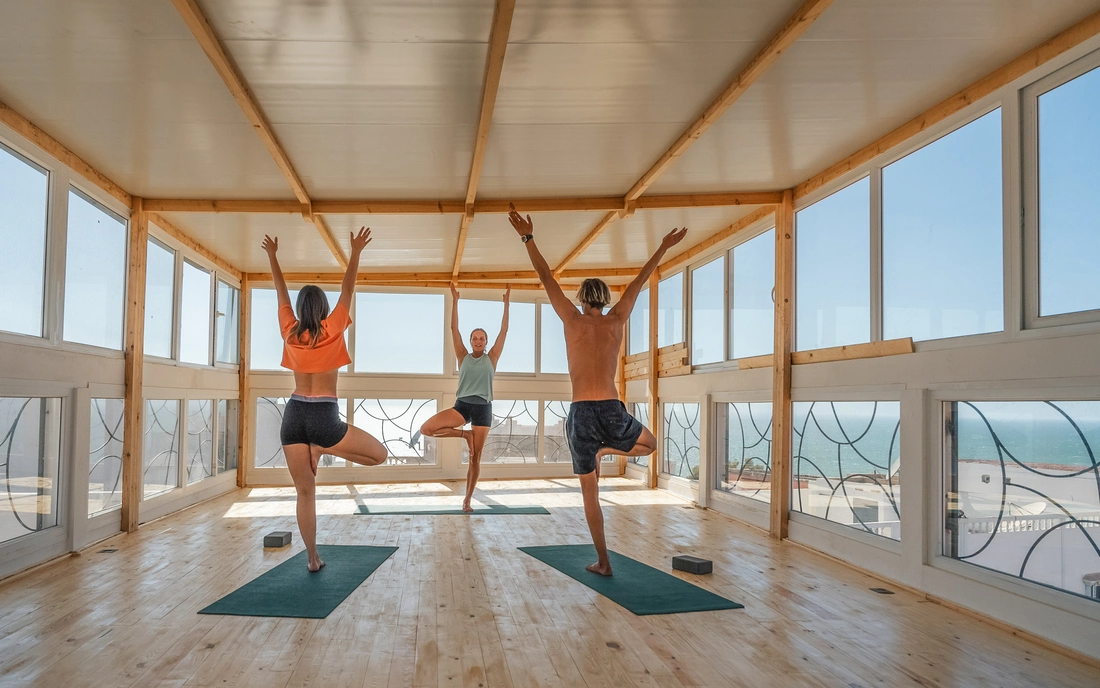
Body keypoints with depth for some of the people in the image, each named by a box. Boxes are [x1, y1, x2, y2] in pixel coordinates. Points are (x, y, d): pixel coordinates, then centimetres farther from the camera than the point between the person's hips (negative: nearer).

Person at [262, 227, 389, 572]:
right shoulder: (332, 331, -5)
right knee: (379, 454, 11)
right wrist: (356, 253, 6)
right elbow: (347, 291, 0)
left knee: (305, 492, 9)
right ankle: (323, 449, 0)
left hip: (294, 415, 4)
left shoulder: (289, 333, 4)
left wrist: (272, 256, 26)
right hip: (324, 417, -4)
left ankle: (312, 558, 11)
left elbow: (281, 292, 15)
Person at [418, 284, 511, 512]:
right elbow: (454, 329, 3)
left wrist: (506, 303, -1)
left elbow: (504, 331, 2)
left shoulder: (491, 358, 6)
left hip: (483, 408, -1)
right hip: (462, 405, 1)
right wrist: (455, 301, -2)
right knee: (426, 428, -17)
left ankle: (467, 499, 14)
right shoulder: (463, 356, 7)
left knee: (475, 457, 2)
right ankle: (464, 434, 3)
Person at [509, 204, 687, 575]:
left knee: (590, 491, 10)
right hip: (613, 412, 1)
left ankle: (603, 562, 10)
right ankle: (604, 449, 11)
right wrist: (664, 248, 25)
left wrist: (528, 238, 11)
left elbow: (546, 277, 5)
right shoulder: (617, 320, 6)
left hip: (582, 414, 0)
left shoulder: (573, 320, 2)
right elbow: (640, 280, 16)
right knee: (650, 443, 33)